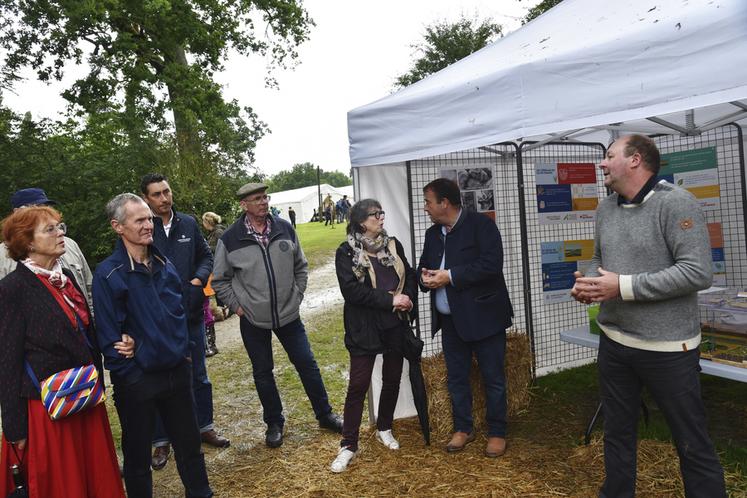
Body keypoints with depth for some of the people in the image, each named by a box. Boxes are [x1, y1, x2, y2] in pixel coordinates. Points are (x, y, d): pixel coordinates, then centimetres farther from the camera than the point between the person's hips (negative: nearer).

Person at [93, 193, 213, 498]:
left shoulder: (163, 264, 3)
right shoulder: (108, 275, -15)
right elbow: (108, 335, -15)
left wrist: (184, 351, 12)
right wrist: (129, 372, -11)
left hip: (177, 370, 5)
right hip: (137, 379, -5)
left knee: (189, 442, 18)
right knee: (138, 453, 14)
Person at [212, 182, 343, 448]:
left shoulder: (285, 229, -3)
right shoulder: (230, 239, -10)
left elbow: (300, 266, 9)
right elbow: (220, 280, 1)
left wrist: (297, 296, 3)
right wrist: (237, 306, -4)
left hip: (289, 314, 2)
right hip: (253, 320, -1)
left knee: (307, 364, 9)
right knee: (262, 373, 12)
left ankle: (325, 414, 27)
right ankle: (274, 423, 32)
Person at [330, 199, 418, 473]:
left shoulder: (393, 244, 7)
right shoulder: (347, 252, -7)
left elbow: (409, 275, 12)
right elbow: (351, 289, -17)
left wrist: (408, 298, -9)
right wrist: (389, 300, -19)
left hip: (395, 324, 5)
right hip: (364, 327, -5)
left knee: (392, 379, 14)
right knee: (358, 384, -2)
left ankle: (384, 429, 36)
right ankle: (348, 444, 12)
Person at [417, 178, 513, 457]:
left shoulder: (481, 225, -10)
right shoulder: (432, 233, 11)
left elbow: (491, 264, -22)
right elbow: (423, 267, 18)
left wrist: (451, 276, -22)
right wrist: (425, 277, -7)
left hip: (483, 316, -6)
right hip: (450, 320, 6)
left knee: (493, 378, 6)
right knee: (456, 377, 15)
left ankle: (497, 433, 23)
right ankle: (463, 429, 31)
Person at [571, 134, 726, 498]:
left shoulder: (675, 203, -14)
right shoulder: (605, 209, 7)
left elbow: (698, 272, -21)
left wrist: (623, 287, -22)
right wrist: (587, 283, -4)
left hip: (667, 347, -6)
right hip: (613, 341, 7)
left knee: (692, 443, 9)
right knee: (617, 432, 20)